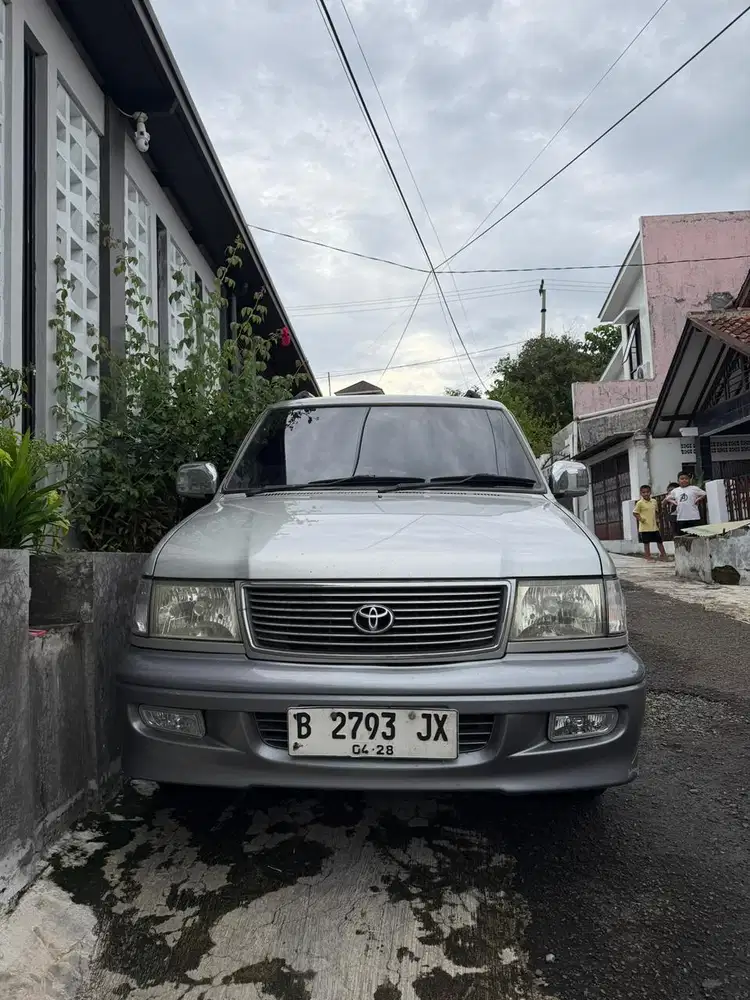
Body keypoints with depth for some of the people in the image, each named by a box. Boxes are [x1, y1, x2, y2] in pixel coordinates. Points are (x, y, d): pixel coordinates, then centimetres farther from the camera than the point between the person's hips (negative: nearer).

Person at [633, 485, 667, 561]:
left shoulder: (654, 501, 7)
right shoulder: (640, 503, -9)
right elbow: (635, 513, -5)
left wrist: (657, 520, 8)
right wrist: (640, 519, -17)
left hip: (654, 526, 5)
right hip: (645, 527, -5)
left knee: (659, 541, 11)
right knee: (646, 543, 3)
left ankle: (663, 555, 21)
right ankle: (648, 558, 10)